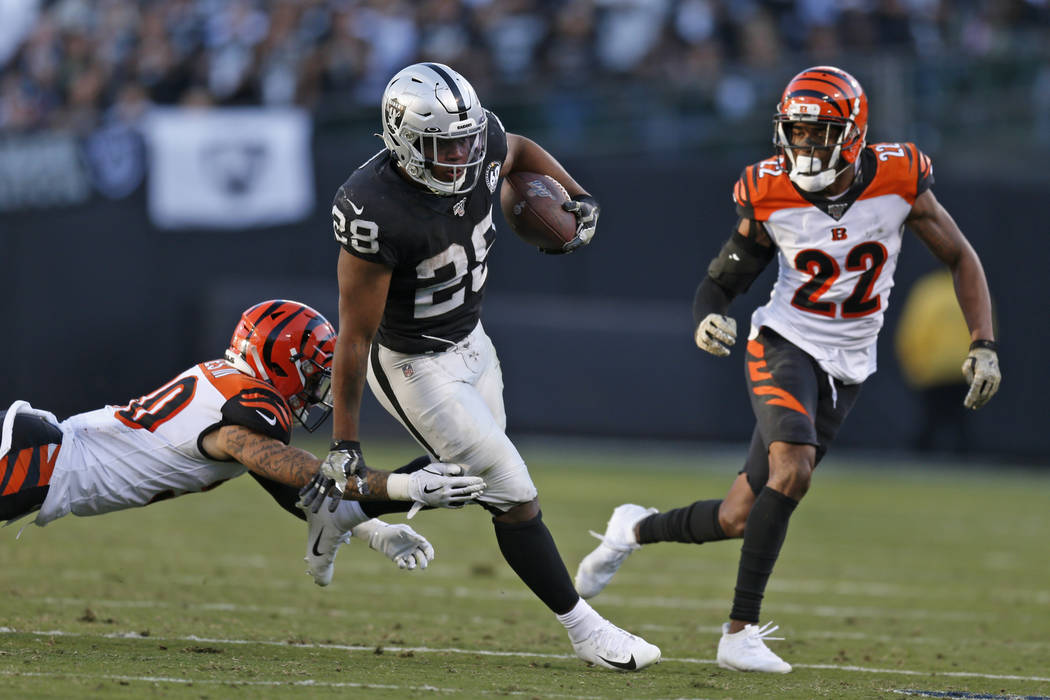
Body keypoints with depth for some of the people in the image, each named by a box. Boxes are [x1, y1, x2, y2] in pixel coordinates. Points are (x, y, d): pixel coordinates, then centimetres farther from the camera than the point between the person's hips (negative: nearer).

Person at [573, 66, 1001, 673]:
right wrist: (710, 319, -23)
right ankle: (741, 631, -21)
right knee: (792, 471, -30)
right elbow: (721, 281, 0)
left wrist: (984, 346, -7)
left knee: (740, 520, -1)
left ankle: (637, 530, 28)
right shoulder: (771, 195, -11)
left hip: (847, 371, 2)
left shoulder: (898, 180, -11)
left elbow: (961, 259, 2)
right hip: (785, 344, -2)